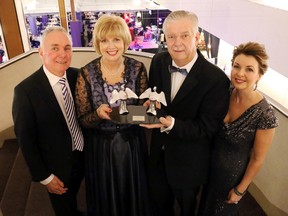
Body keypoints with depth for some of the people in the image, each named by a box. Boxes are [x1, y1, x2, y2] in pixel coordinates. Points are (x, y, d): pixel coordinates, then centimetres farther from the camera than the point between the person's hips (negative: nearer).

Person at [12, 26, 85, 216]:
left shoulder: (77, 76, -11)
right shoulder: (26, 90, -24)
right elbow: (26, 140, -16)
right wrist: (45, 177, -11)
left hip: (84, 157, 4)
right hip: (57, 168, -4)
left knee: (73, 197, 31)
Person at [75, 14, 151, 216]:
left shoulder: (138, 68, -11)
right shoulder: (86, 74, -14)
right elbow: (83, 119, -9)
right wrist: (99, 114, -30)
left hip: (133, 144, 1)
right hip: (101, 147, -1)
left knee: (134, 195, 24)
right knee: (106, 198, 22)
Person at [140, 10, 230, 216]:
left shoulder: (216, 79, -26)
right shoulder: (159, 61, -10)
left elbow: (207, 128, -21)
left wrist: (172, 124, -36)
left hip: (188, 160, -4)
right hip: (159, 152, 4)